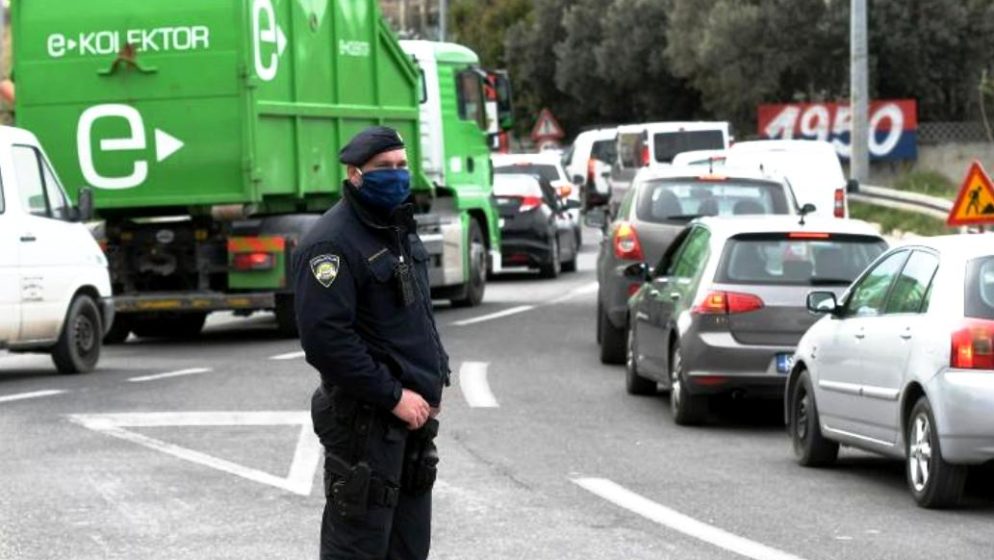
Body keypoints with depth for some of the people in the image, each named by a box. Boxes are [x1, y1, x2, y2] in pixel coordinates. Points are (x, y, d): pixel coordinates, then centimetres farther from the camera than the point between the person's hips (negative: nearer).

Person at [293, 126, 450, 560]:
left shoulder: (401, 230, 16)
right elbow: (326, 338, -23)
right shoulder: (333, 243, -16)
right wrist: (393, 396, -21)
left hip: (413, 415, 9)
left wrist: (434, 379, 12)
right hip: (365, 422, -9)